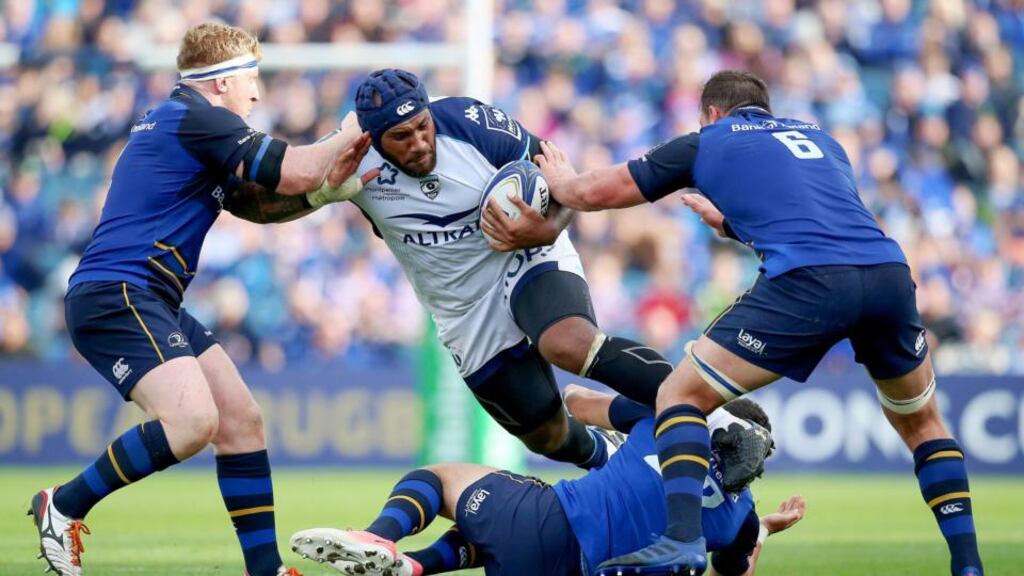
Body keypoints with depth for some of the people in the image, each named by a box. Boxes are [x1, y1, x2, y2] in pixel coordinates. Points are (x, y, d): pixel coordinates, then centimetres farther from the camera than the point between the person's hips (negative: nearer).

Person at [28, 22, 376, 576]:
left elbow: (257, 202, 25)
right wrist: (348, 137, 4)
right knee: (193, 420, -26)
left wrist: (327, 190, 9)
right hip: (115, 295, -11)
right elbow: (292, 172, -14)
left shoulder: (180, 122, 23)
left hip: (150, 302, 11)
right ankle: (63, 507, -11)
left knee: (242, 421, 7)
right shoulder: (196, 118, -10)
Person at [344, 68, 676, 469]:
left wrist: (548, 229, -31)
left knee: (571, 344, -36)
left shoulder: (468, 122, -21)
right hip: (469, 315, 3)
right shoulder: (355, 161, -18)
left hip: (528, 258, -3)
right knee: (546, 435, 9)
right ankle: (603, 458, 45)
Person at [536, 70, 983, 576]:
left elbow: (591, 193, 27)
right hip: (889, 270, 5)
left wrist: (560, 180, 49)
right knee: (920, 420, 28)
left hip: (809, 282, -4)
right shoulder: (820, 138, 34)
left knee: (680, 396, 7)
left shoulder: (707, 142, 21)